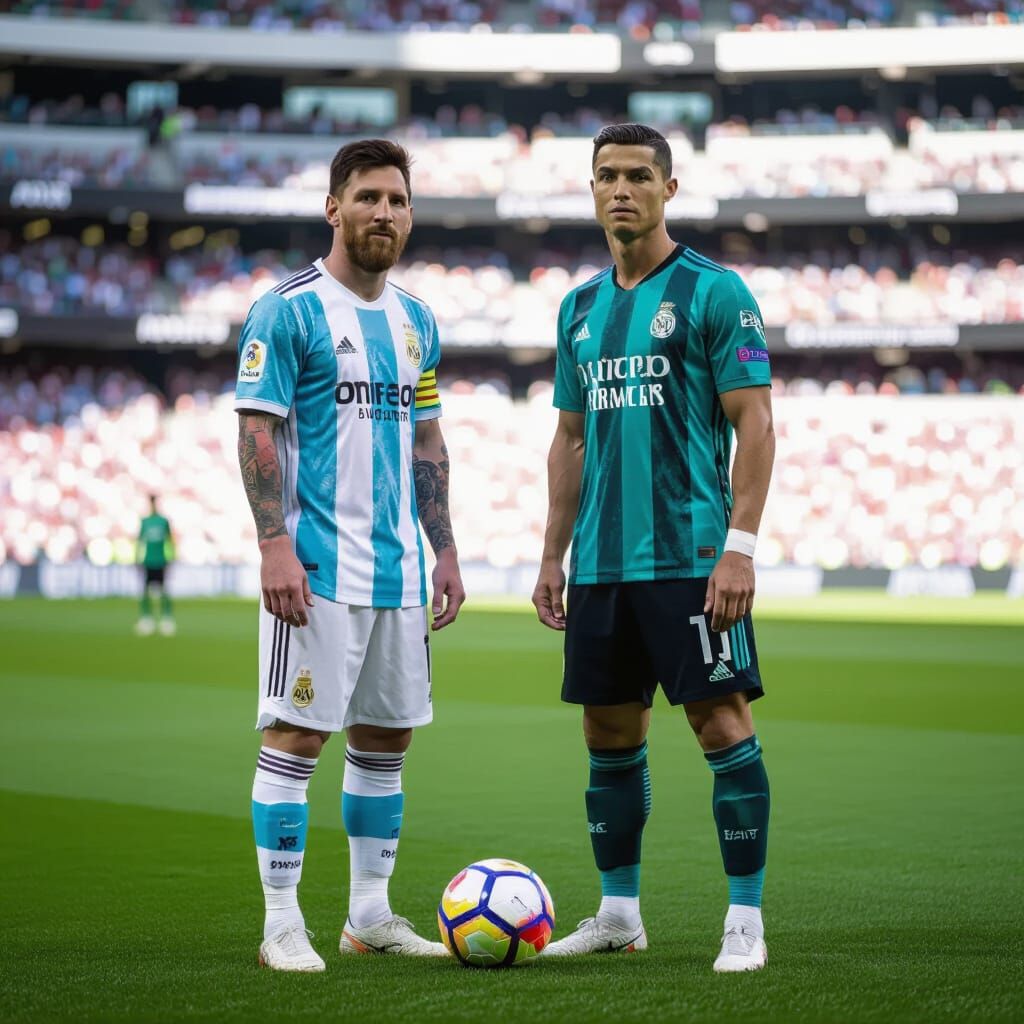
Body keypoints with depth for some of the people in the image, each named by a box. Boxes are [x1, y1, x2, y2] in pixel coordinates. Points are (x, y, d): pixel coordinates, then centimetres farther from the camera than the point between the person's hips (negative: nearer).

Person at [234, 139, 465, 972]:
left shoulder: (416, 322, 14)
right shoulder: (288, 310, -6)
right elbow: (258, 433, -10)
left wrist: (445, 550, 15)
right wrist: (275, 544, -18)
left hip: (399, 569, 7)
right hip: (317, 565, -7)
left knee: (386, 738, 10)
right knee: (296, 733, -6)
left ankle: (371, 912, 19)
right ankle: (282, 921, 0)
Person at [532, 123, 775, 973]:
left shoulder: (713, 292, -4)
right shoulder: (580, 308, 14)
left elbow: (755, 425, -8)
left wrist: (740, 544, -16)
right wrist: (553, 556, 15)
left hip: (690, 555, -6)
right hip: (600, 564, 6)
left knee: (722, 720, -7)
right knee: (609, 733, 10)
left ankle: (746, 918, 0)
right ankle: (619, 913, 21)